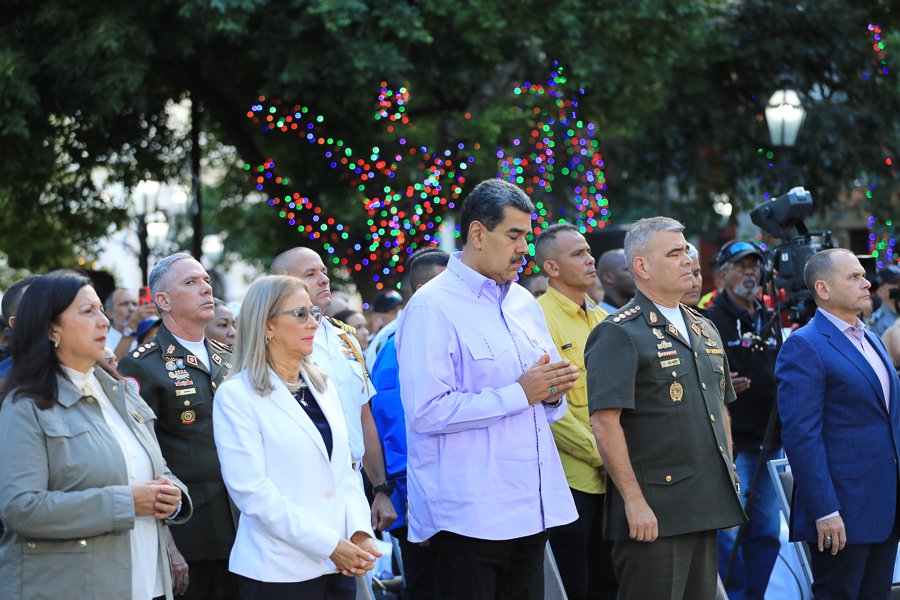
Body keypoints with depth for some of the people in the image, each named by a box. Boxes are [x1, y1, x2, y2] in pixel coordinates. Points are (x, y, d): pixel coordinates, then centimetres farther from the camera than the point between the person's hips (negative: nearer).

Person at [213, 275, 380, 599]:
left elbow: (343, 470, 12)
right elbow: (253, 491, -15)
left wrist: (360, 533, -6)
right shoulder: (236, 395, -7)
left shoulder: (322, 387, 12)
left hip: (339, 566, 6)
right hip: (279, 572, -6)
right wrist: (329, 545, -17)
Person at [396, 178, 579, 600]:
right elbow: (426, 412, -20)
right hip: (469, 514, -7)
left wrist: (552, 394, 1)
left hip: (532, 508, 7)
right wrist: (519, 394, -17)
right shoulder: (432, 307, -9)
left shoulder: (524, 303, 16)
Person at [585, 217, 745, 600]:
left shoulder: (705, 331, 16)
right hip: (654, 513, -8)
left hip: (705, 509, 8)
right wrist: (634, 501, -20)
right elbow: (604, 422, -17)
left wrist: (728, 484, 17)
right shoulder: (618, 334, -10)